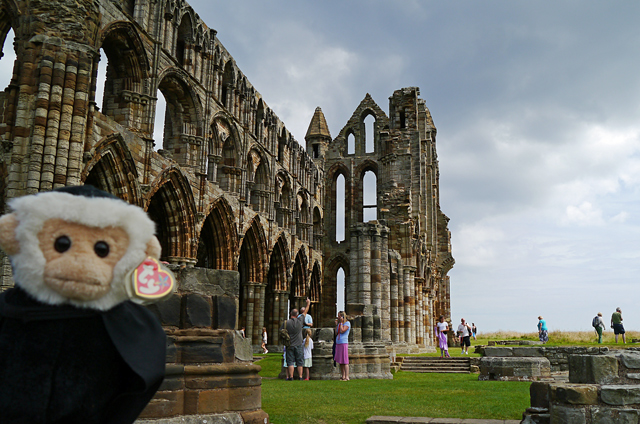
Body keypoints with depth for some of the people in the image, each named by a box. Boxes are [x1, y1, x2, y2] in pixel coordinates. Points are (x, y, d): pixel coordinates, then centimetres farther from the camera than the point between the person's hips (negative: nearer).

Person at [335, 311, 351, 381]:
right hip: (338, 343, 8)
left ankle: (347, 377, -7)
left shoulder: (347, 323, -5)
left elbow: (342, 331, -17)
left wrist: (341, 322, -8)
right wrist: (336, 324, 15)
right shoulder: (339, 323, 18)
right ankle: (343, 376, 13)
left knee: (345, 361, -8)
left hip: (344, 343, -8)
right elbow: (336, 332, 18)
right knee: (340, 361, 8)